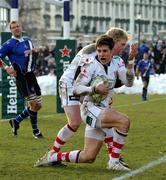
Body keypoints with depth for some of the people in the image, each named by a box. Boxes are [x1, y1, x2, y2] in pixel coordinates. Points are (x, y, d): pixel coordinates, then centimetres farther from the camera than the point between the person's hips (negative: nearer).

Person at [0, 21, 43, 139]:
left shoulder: (27, 40, 13)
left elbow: (35, 51, 28)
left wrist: (35, 51, 4)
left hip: (31, 75, 7)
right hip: (21, 77, -7)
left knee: (38, 105, 9)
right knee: (34, 104, -10)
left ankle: (16, 121, 24)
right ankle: (35, 131, 5)